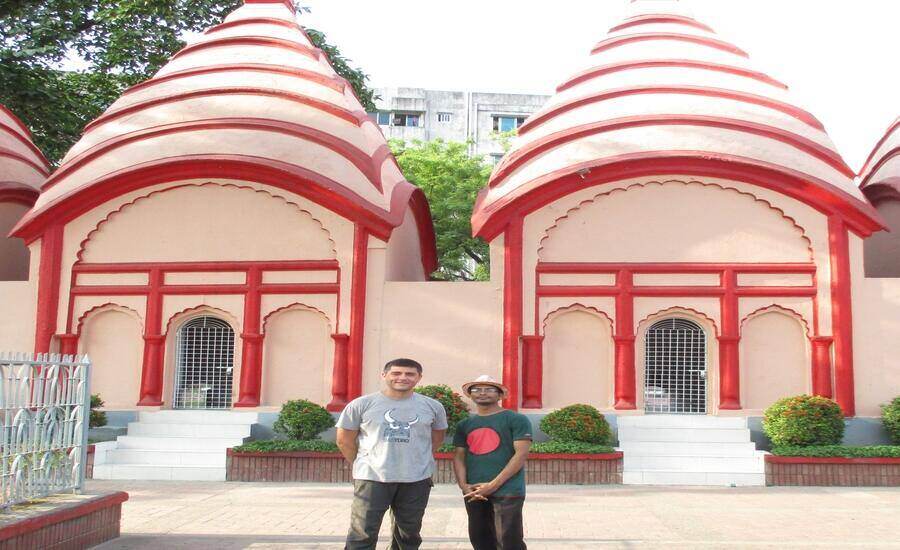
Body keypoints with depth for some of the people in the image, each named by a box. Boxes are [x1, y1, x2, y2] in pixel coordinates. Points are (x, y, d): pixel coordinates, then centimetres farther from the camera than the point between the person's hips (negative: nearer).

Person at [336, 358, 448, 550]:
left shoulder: (433, 406, 3)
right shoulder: (361, 405, -4)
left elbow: (436, 440, 15)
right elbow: (345, 441, 4)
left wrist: (415, 460, 8)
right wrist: (363, 465, 6)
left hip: (417, 479, 2)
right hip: (371, 478, -2)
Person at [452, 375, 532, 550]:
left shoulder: (516, 420, -2)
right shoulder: (464, 425, 14)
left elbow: (521, 454, -9)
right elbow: (459, 456, 12)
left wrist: (493, 485, -13)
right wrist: (463, 485, -6)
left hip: (507, 491, -5)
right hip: (474, 492, 5)